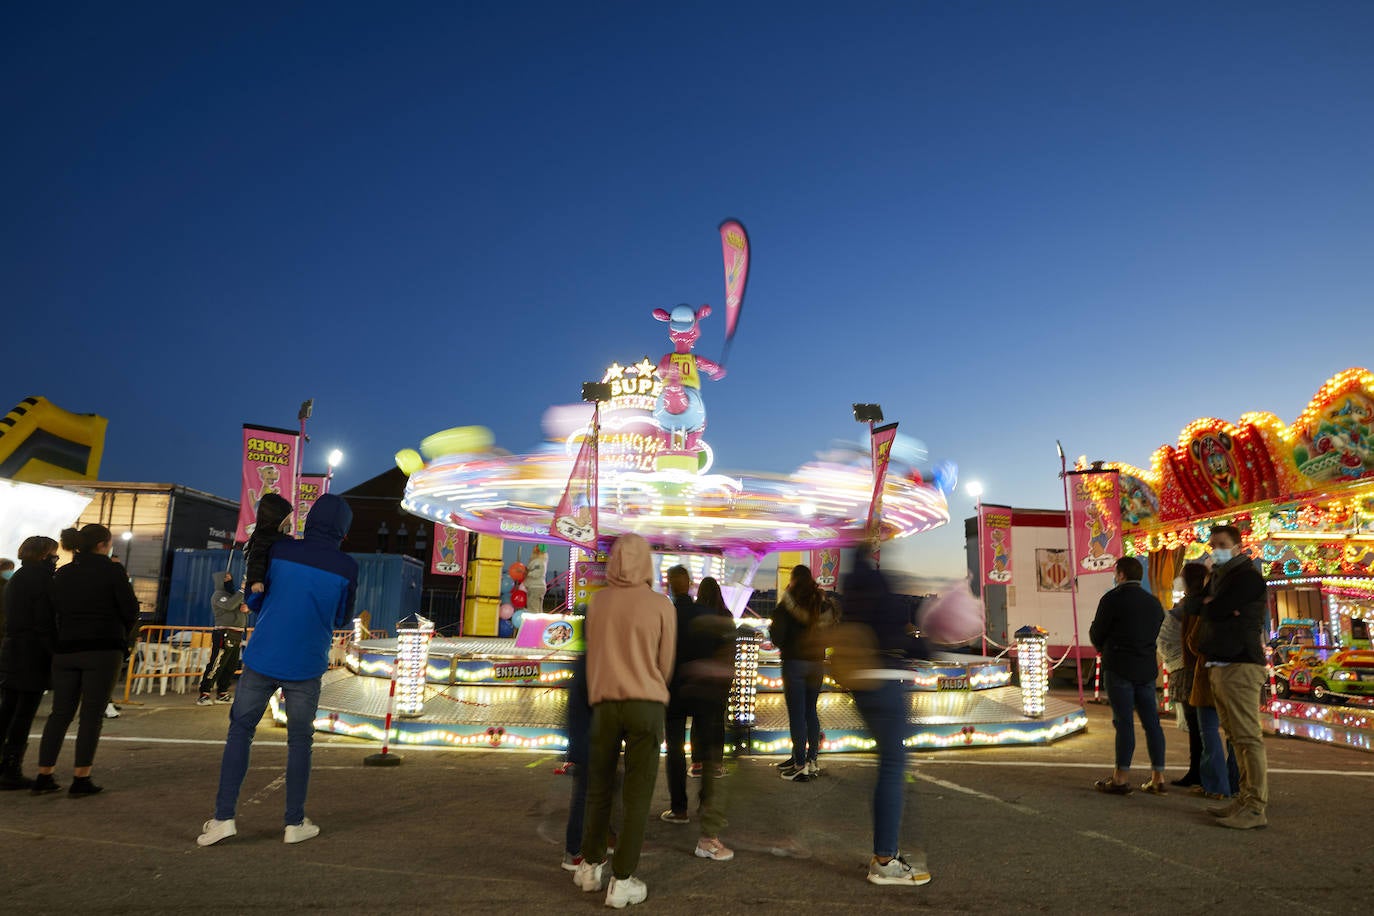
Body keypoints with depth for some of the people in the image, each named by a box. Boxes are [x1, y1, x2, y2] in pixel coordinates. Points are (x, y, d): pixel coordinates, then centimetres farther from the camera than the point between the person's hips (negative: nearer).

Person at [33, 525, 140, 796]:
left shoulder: (62, 574, 9)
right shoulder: (111, 570, -7)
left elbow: (54, 611, 12)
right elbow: (130, 610, -7)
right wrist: (122, 635, 12)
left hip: (65, 650, 5)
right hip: (103, 651, -5)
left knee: (60, 713, 13)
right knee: (92, 715, 0)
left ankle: (43, 777, 16)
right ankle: (81, 779, 1)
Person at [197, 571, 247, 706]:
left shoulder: (235, 594, 21)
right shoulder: (218, 595, -3)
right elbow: (229, 606, -22)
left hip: (237, 635, 8)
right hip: (224, 635, -8)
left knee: (231, 667, 10)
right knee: (216, 665, -11)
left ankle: (222, 694, 18)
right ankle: (204, 695, -6)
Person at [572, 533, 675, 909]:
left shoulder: (596, 602, 1)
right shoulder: (661, 605, -6)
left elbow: (592, 656, 12)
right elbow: (666, 664, 4)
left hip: (605, 703, 3)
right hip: (647, 705, -2)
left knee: (598, 787, 17)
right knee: (637, 796, 5)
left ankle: (590, 866, 29)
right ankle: (622, 881, 9)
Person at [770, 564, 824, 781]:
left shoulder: (787, 604, -10)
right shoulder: (821, 602, 3)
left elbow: (776, 634, -13)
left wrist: (784, 647, 7)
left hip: (794, 662, -5)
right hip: (817, 662, 5)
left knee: (796, 714, -1)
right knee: (811, 711, 15)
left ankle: (801, 765, 1)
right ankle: (812, 759, 20)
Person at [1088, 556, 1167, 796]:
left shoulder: (1113, 599, -8)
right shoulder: (1154, 602, 12)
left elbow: (1097, 635, -4)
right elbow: (1155, 635, 17)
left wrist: (1103, 648, 18)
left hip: (1119, 668, -6)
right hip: (1147, 668, 6)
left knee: (1124, 722, -4)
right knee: (1151, 722, 8)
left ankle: (1122, 778, -1)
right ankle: (1158, 778, 11)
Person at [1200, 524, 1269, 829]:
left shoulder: (1247, 576, -6)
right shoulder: (1219, 577, 22)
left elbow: (1213, 611, -13)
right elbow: (1206, 609, 13)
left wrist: (1212, 607, 7)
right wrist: (1214, 606, -6)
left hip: (1239, 665, -9)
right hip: (1218, 666, 9)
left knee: (1248, 737, -9)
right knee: (1236, 737, 11)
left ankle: (1257, 808, -8)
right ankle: (1246, 798, 16)